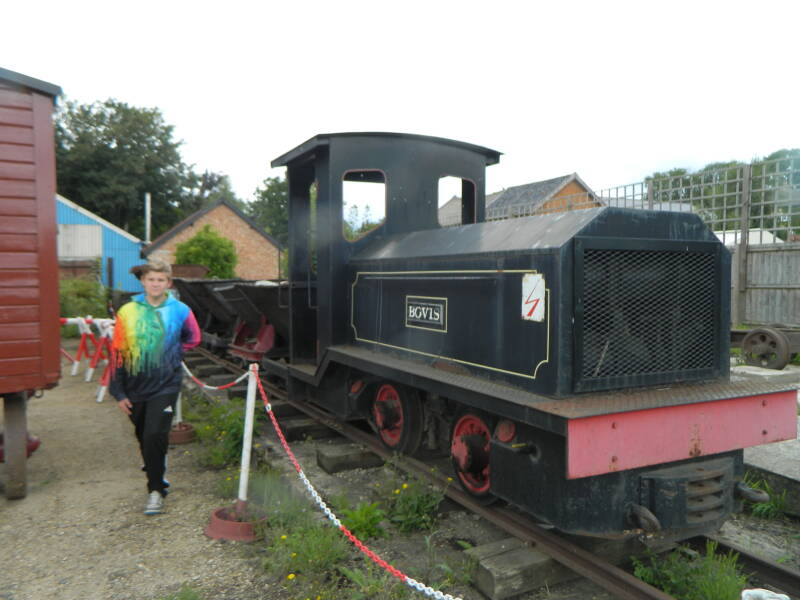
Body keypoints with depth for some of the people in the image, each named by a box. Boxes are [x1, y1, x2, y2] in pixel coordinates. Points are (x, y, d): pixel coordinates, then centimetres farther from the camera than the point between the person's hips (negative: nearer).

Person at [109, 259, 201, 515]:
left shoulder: (180, 311, -4)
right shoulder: (128, 312, -3)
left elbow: (193, 338, 15)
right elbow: (117, 352, 1)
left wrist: (170, 355, 7)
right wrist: (119, 393, 1)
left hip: (165, 386, -2)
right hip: (135, 388, 2)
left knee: (155, 436, -11)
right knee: (144, 438, 15)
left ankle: (156, 490, 4)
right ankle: (156, 476, 39)